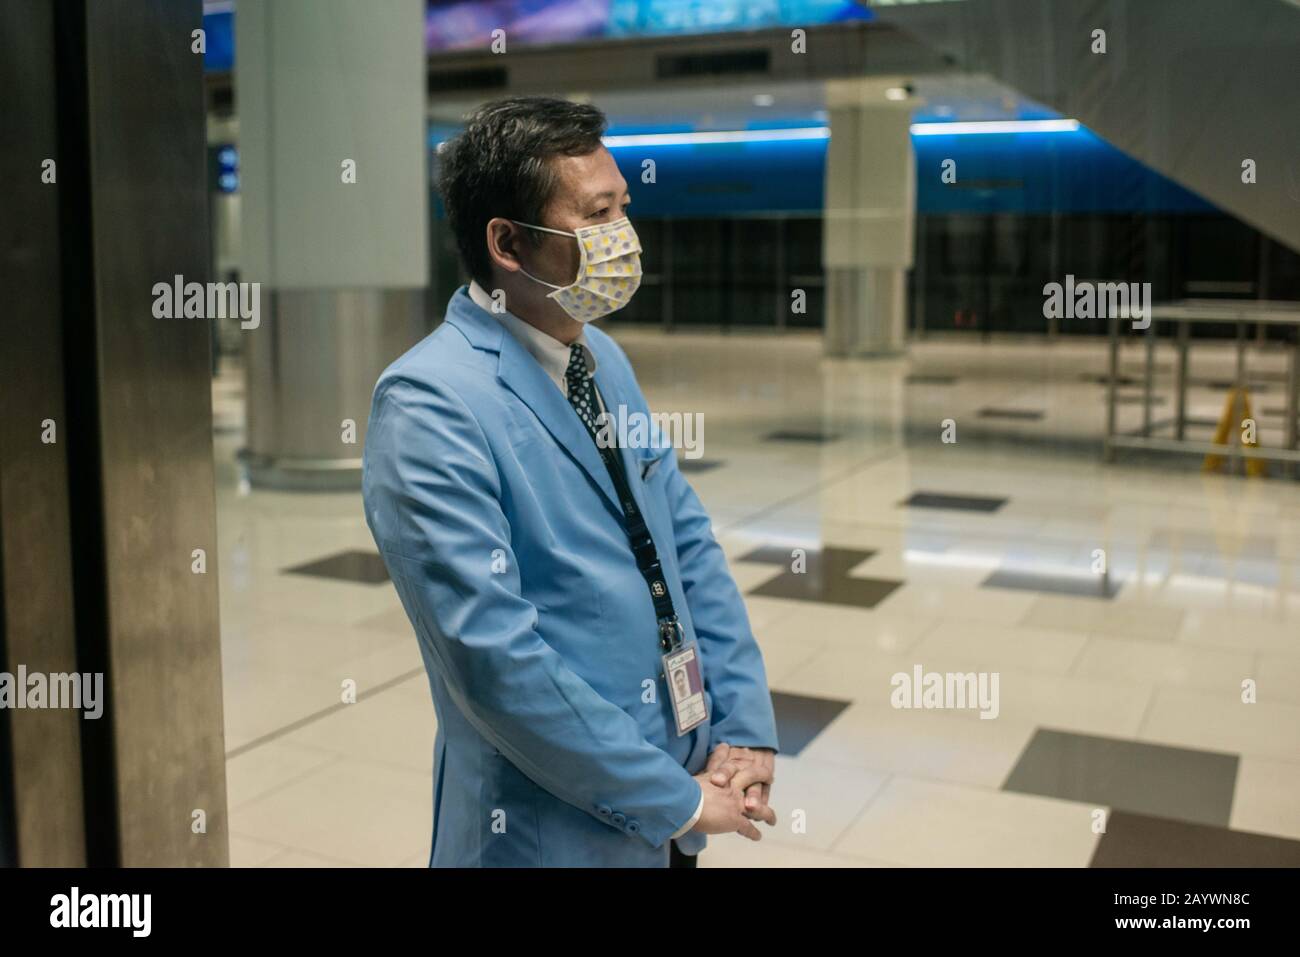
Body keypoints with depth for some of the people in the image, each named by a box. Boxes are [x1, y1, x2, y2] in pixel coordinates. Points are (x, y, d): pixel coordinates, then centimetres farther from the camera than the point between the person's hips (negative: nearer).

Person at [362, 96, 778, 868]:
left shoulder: (603, 355, 5)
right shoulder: (429, 404, -19)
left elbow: (689, 543, 7)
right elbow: (492, 653, -24)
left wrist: (747, 725, -2)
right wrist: (677, 800, -17)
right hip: (556, 830, -7)